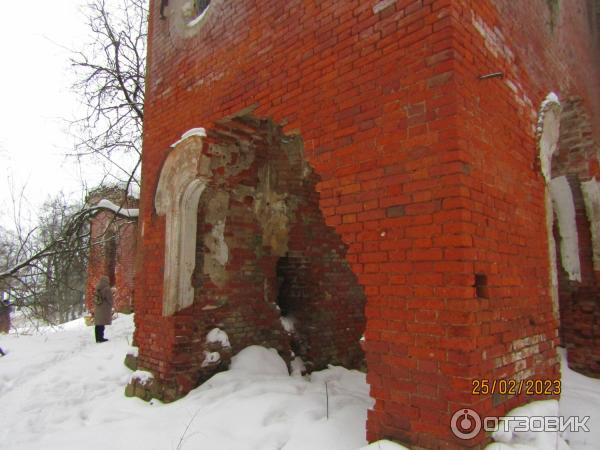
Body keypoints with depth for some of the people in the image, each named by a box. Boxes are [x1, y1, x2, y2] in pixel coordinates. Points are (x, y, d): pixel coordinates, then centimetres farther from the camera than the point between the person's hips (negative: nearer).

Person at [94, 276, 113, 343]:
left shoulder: (97, 288, 7)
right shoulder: (107, 289, -13)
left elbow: (95, 299, 12)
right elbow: (109, 300, -9)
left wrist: (96, 306, 19)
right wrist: (110, 307, 4)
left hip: (97, 309, 7)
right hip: (104, 309, -7)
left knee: (98, 324, 12)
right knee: (102, 324, -4)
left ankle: (98, 338, 18)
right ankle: (100, 338, -3)